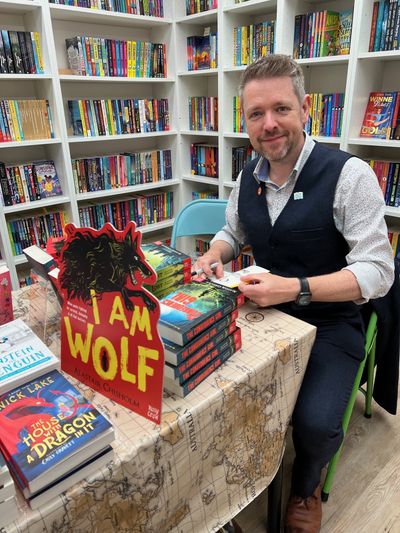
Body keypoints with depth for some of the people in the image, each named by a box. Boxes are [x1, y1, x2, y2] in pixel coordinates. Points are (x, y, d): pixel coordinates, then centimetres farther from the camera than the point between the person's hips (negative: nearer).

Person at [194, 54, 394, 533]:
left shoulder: (349, 174, -16)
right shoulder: (248, 177, 2)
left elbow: (377, 271, -19)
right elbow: (233, 232, 17)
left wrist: (295, 289, -32)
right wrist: (212, 257, -6)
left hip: (329, 325, -4)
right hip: (264, 313, 5)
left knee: (315, 423, -24)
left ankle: (305, 488, 17)